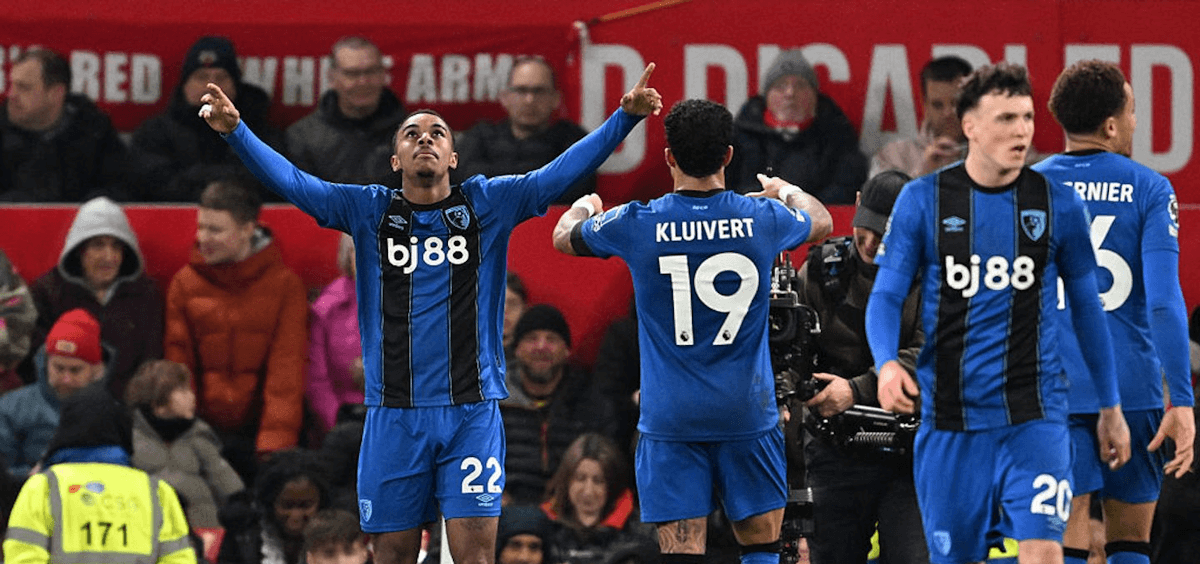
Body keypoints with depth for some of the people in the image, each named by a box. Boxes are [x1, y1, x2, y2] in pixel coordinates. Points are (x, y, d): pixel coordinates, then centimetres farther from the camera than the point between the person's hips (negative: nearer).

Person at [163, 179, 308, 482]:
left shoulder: (285, 285, 2)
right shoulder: (185, 283, 7)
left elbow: (287, 369, -4)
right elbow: (177, 362, 7)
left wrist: (275, 442, -14)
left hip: (258, 431, -1)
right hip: (204, 431, 1)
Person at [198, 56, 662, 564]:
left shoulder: (488, 204, 5)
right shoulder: (369, 211, 7)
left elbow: (561, 173, -1)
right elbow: (290, 181, 0)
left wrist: (625, 117, -12)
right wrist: (236, 131, -14)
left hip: (471, 410, -1)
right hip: (394, 413, 1)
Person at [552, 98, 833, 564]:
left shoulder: (636, 225, -7)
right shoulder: (763, 219, -4)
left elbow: (564, 236, 15)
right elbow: (820, 223, 22)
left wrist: (586, 206, 38)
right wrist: (786, 191, 44)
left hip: (670, 416, -1)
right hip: (747, 412, 1)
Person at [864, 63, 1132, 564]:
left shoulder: (1058, 204, 2)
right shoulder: (922, 201, 0)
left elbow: (1087, 307, 11)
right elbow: (886, 296, 1)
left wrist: (1110, 408, 14)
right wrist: (887, 364, -19)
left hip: (1034, 415, -1)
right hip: (949, 421, 1)